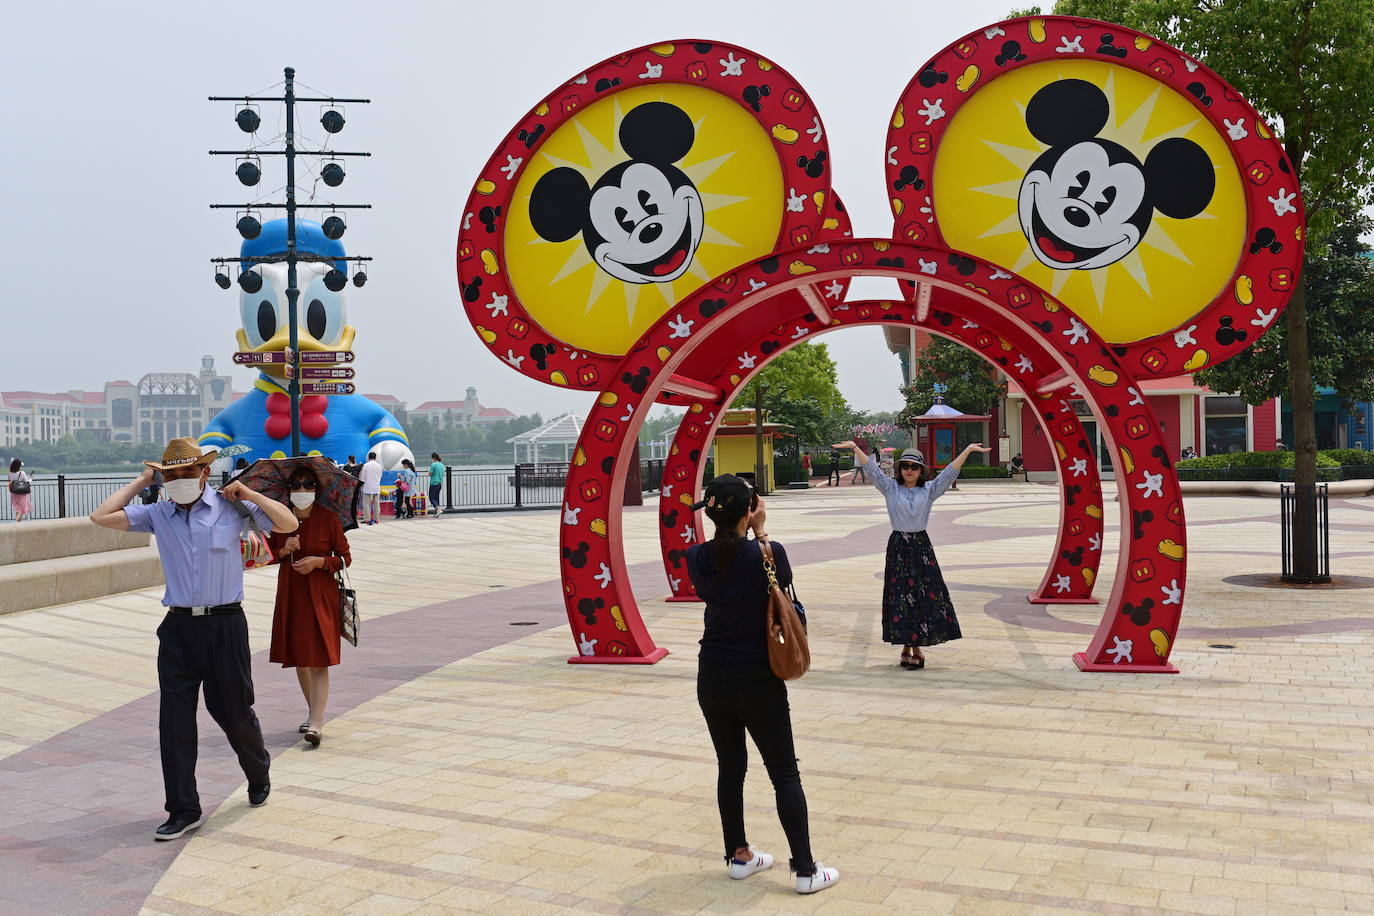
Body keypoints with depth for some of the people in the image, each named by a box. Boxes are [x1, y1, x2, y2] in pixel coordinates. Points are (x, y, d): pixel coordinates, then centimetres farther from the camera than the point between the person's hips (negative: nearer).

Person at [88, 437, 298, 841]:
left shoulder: (230, 507, 0)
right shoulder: (158, 515, 6)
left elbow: (288, 524, 0)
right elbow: (101, 517, -1)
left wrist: (248, 493, -7)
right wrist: (141, 481, 4)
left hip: (225, 625, -2)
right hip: (178, 628, 3)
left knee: (233, 711, 9)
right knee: (175, 720, 1)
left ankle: (258, 775, 37)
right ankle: (184, 810, 10)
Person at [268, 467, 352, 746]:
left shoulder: (328, 519, -6)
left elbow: (345, 557, -2)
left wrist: (318, 561, -18)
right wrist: (284, 551, -9)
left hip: (320, 596, -4)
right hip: (290, 596, 5)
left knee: (319, 660, -9)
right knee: (298, 657, 12)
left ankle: (316, 723, -12)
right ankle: (314, 713, 28)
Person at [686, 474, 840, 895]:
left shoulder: (696, 558, -7)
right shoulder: (768, 553, -19)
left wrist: (747, 534, 3)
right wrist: (760, 532, 2)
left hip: (712, 679, 4)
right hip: (758, 681, -4)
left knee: (730, 768, 18)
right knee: (785, 774, 6)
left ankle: (738, 856, 29)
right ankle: (806, 870, 10)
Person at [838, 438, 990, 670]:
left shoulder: (929, 490, 6)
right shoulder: (891, 488, 4)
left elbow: (950, 471, -2)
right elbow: (872, 468, -4)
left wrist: (968, 450, -13)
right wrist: (854, 448, -15)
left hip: (921, 546, 1)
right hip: (898, 547, -1)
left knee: (925, 595, -1)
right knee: (900, 596, -1)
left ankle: (917, 646, 10)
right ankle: (906, 647, 8)